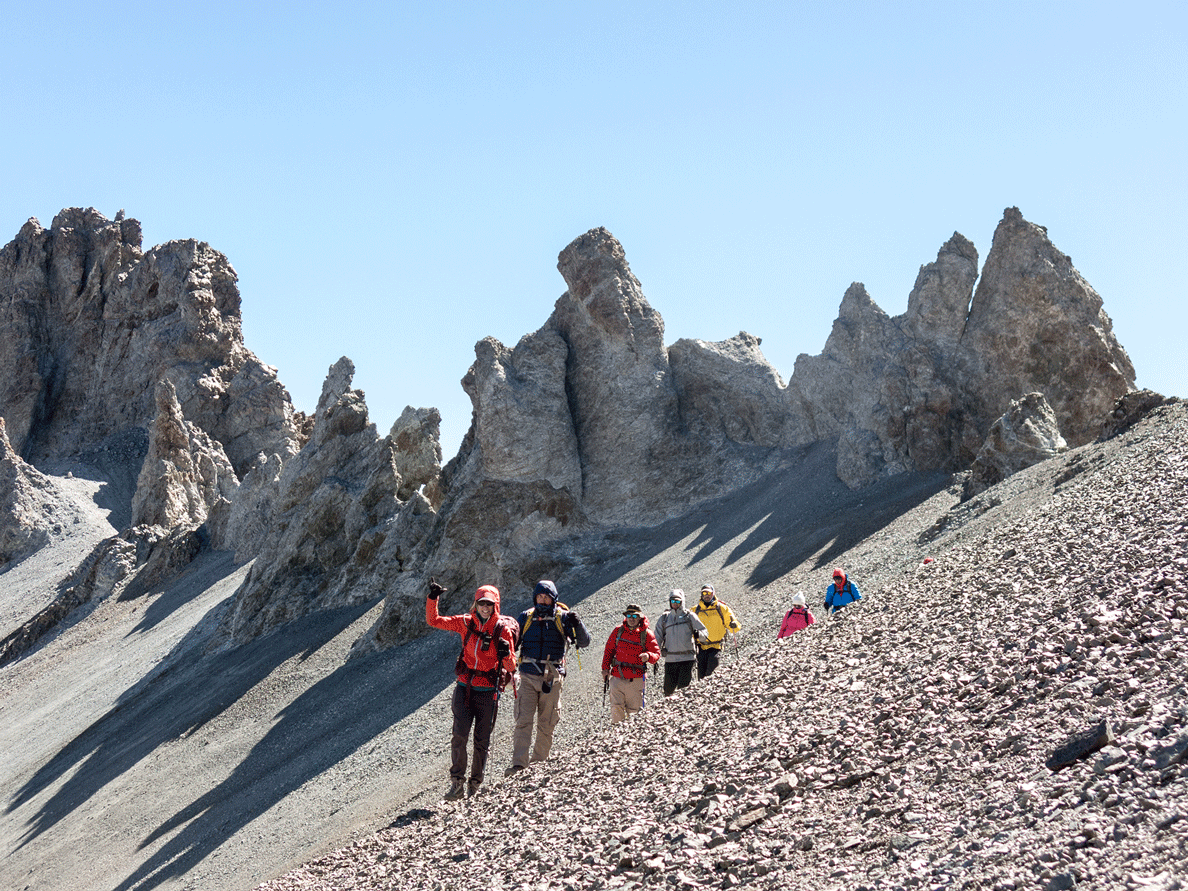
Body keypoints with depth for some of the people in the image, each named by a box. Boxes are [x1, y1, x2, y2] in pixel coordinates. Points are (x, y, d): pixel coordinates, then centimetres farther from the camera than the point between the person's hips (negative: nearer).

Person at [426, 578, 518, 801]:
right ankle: (457, 783, -7)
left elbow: (511, 667, -3)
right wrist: (433, 598, -12)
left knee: (482, 741, 5)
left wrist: (507, 655, -25)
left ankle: (475, 786, 18)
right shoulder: (466, 623, 1)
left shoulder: (503, 630, -5)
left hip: (488, 692, -1)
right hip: (465, 688, 1)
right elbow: (433, 620, 2)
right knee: (460, 735, -12)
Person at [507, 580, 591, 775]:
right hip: (528, 676, 1)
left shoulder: (562, 617, 1)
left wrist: (577, 624, -20)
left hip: (551, 678, -1)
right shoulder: (526, 617, 7)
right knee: (523, 720, -9)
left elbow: (584, 642, -3)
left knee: (546, 722, 7)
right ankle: (519, 762, -11)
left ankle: (539, 760, 21)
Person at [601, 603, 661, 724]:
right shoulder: (618, 631, 7)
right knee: (616, 707, -6)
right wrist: (605, 668, 8)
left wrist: (648, 656, -24)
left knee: (634, 709, 4)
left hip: (636, 679, -1)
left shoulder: (646, 634, 1)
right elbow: (609, 649, 16)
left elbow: (656, 653, -1)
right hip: (618, 677, 1)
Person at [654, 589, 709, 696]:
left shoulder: (689, 616, 5)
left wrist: (698, 633, -19)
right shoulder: (664, 619, 10)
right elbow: (657, 640, 13)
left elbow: (705, 635, 4)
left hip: (687, 658, -2)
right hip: (670, 659, 2)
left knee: (683, 687, -10)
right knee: (668, 690, 2)